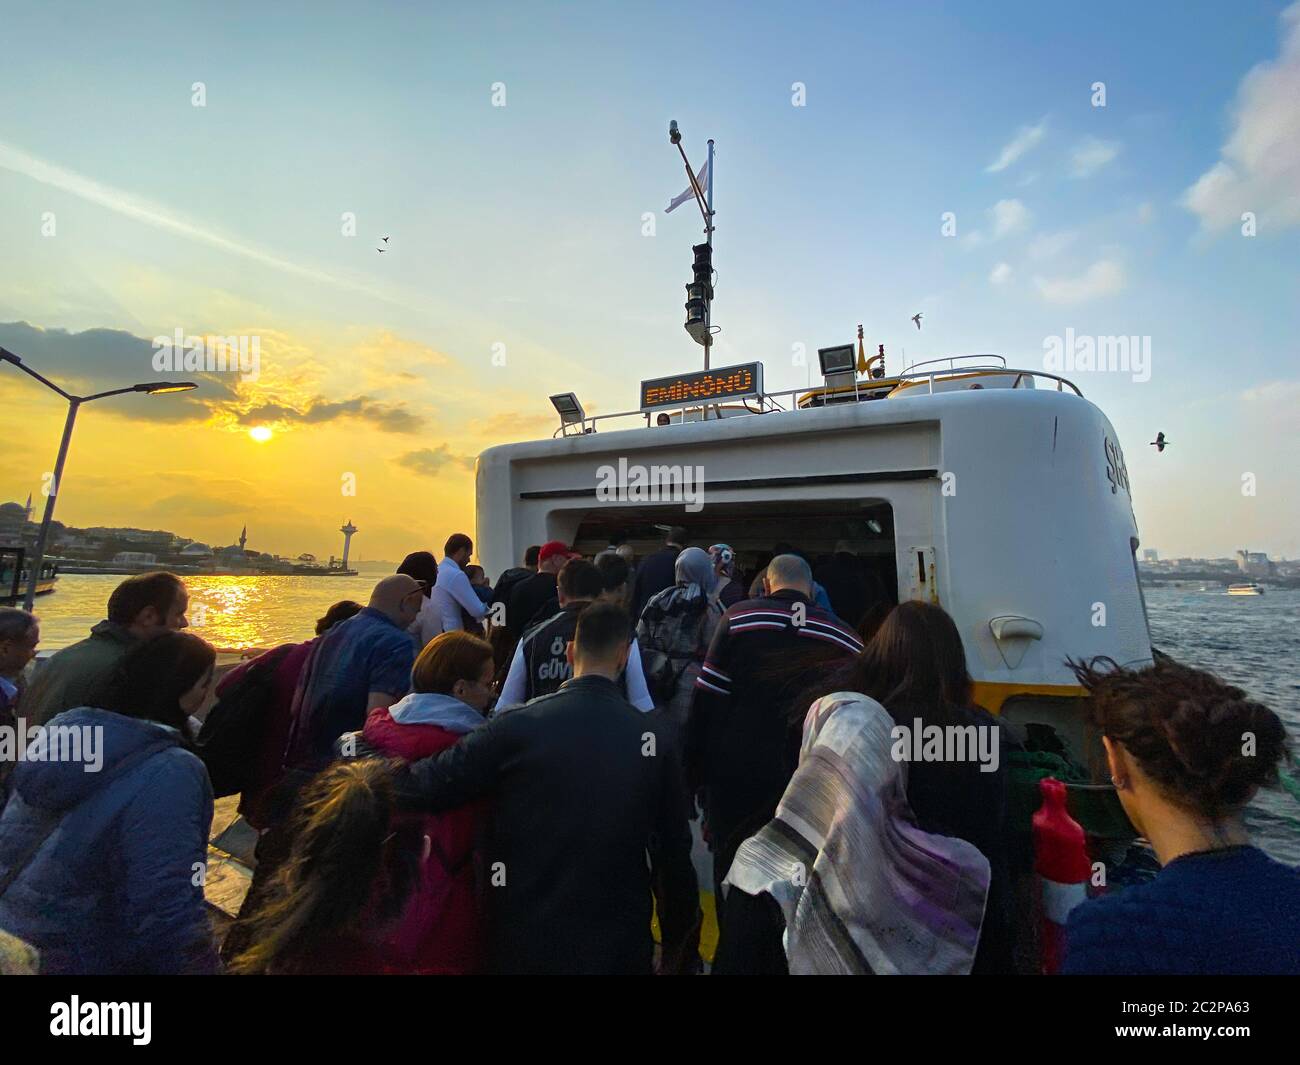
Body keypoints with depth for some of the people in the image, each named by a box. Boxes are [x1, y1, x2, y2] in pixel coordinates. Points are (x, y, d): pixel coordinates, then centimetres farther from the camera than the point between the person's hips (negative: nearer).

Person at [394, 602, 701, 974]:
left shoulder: (517, 726, -18)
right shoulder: (652, 737, -11)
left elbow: (423, 787, -15)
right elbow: (675, 852, -4)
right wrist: (680, 948, 10)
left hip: (526, 942, 0)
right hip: (620, 945, 1)